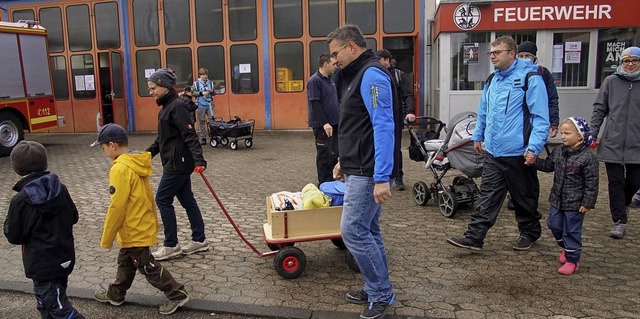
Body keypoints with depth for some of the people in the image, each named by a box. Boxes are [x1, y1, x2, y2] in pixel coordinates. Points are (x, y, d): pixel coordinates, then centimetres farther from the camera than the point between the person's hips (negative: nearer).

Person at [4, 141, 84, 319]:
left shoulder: (20, 201, -19)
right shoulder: (61, 189, -4)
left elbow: (13, 236, -9)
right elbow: (73, 217, 8)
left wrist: (9, 222, 7)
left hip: (42, 265, -6)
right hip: (65, 258, 6)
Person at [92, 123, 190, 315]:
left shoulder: (120, 169, -25)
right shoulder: (138, 164, 3)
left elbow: (116, 208, -23)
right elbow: (147, 196, 12)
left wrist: (106, 239, -13)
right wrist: (153, 221, 22)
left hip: (134, 231, -9)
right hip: (142, 226, 9)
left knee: (148, 267, 5)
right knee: (125, 263, 24)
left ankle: (177, 295, 13)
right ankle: (115, 295, 41)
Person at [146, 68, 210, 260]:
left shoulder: (177, 106, -15)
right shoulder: (166, 106, 15)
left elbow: (190, 135, -25)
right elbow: (162, 138, 24)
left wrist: (199, 159, -35)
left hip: (178, 163, -10)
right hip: (176, 163, 10)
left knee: (162, 200, -2)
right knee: (187, 200, 12)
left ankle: (171, 245, 8)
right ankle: (199, 240, 20)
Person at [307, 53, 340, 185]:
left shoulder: (330, 79, 13)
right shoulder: (314, 81, -13)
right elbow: (315, 104, -19)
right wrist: (324, 123, -23)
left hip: (334, 123, 8)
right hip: (322, 125, -8)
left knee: (335, 154, 12)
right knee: (325, 155, -1)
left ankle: (332, 181, 24)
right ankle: (324, 184, 9)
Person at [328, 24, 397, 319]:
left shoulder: (371, 74, -15)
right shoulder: (358, 74, 17)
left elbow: (384, 127, -24)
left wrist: (382, 178, -28)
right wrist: (344, 160, 27)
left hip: (368, 172, -10)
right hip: (360, 168, 10)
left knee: (353, 231, -7)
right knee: (367, 230, 14)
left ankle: (381, 294, 7)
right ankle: (377, 290, 25)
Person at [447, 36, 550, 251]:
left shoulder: (530, 78, -12)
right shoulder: (492, 80, 11)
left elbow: (541, 117, -16)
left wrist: (534, 148, -21)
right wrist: (477, 136, 21)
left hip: (518, 153, -6)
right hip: (492, 152, 6)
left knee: (524, 197, 13)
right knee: (487, 196, 5)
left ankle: (530, 232, 33)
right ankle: (474, 237, 6)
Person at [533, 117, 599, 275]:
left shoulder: (587, 157, -17)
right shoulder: (558, 151, 1)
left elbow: (592, 183, -14)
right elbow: (547, 165, 13)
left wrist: (587, 203, -14)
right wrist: (534, 161, -5)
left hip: (575, 203, -6)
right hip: (557, 199, 6)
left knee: (572, 231, 4)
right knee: (554, 226, 17)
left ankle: (572, 260, 19)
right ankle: (566, 247, 43)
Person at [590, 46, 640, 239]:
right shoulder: (611, 82, 2)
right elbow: (599, 110, 4)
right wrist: (592, 134, -3)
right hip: (612, 143, -1)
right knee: (616, 182, 3)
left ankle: (624, 204, 40)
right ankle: (619, 221, 12)